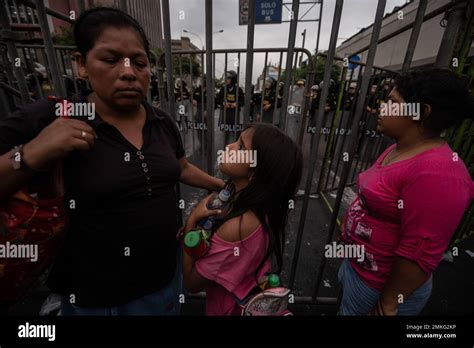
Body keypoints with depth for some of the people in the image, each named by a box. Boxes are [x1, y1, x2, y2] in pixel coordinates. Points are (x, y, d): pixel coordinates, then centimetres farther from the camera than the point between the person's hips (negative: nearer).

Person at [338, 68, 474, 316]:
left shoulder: (435, 173, -30)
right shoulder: (399, 149, 1)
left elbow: (419, 254, -27)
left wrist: (387, 304, -16)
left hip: (378, 285, -8)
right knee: (345, 310, 29)